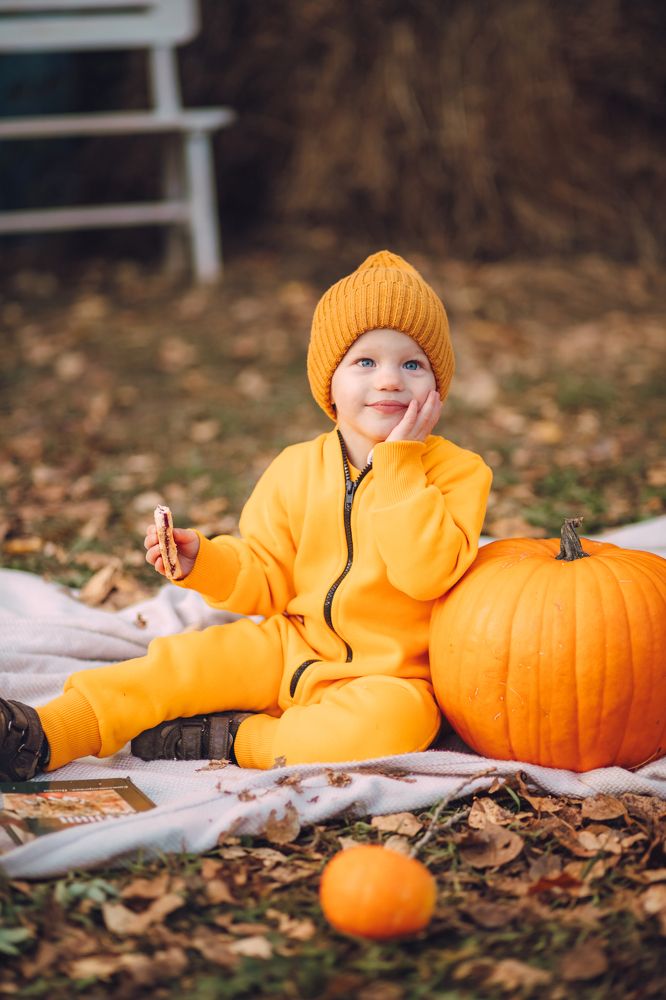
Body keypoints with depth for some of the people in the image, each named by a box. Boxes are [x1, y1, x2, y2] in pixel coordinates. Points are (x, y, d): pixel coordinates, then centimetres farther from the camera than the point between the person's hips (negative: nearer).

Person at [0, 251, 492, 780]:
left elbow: (426, 574, -25)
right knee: (182, 659, -11)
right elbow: (267, 580, 7)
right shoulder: (297, 470, 2)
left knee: (397, 720, -35)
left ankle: (233, 741, -22)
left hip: (386, 676, -4)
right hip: (290, 648, 4)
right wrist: (204, 562, -13)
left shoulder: (456, 472, -10)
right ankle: (43, 736, -10)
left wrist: (400, 462, -25)